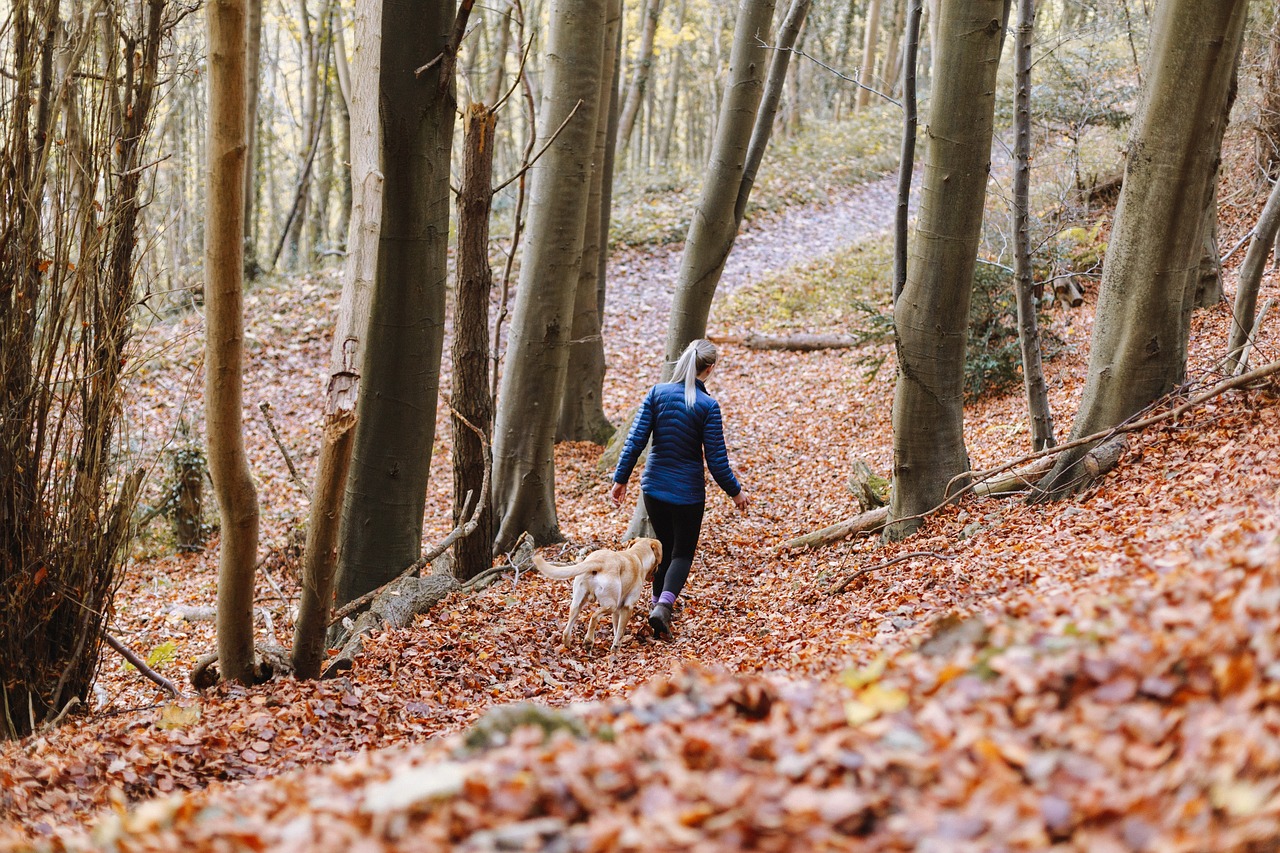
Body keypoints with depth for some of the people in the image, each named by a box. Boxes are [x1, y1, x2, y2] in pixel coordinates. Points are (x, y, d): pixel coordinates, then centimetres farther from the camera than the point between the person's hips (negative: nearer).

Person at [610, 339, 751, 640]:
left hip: (654, 486, 3)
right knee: (682, 553, 7)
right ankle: (663, 606, -15)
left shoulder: (657, 393, -5)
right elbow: (716, 459, -11)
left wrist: (621, 479, 2)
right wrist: (735, 491, 2)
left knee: (665, 548, 21)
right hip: (688, 491, -3)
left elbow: (635, 440, -7)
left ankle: (659, 607, 22)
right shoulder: (707, 405, -14)